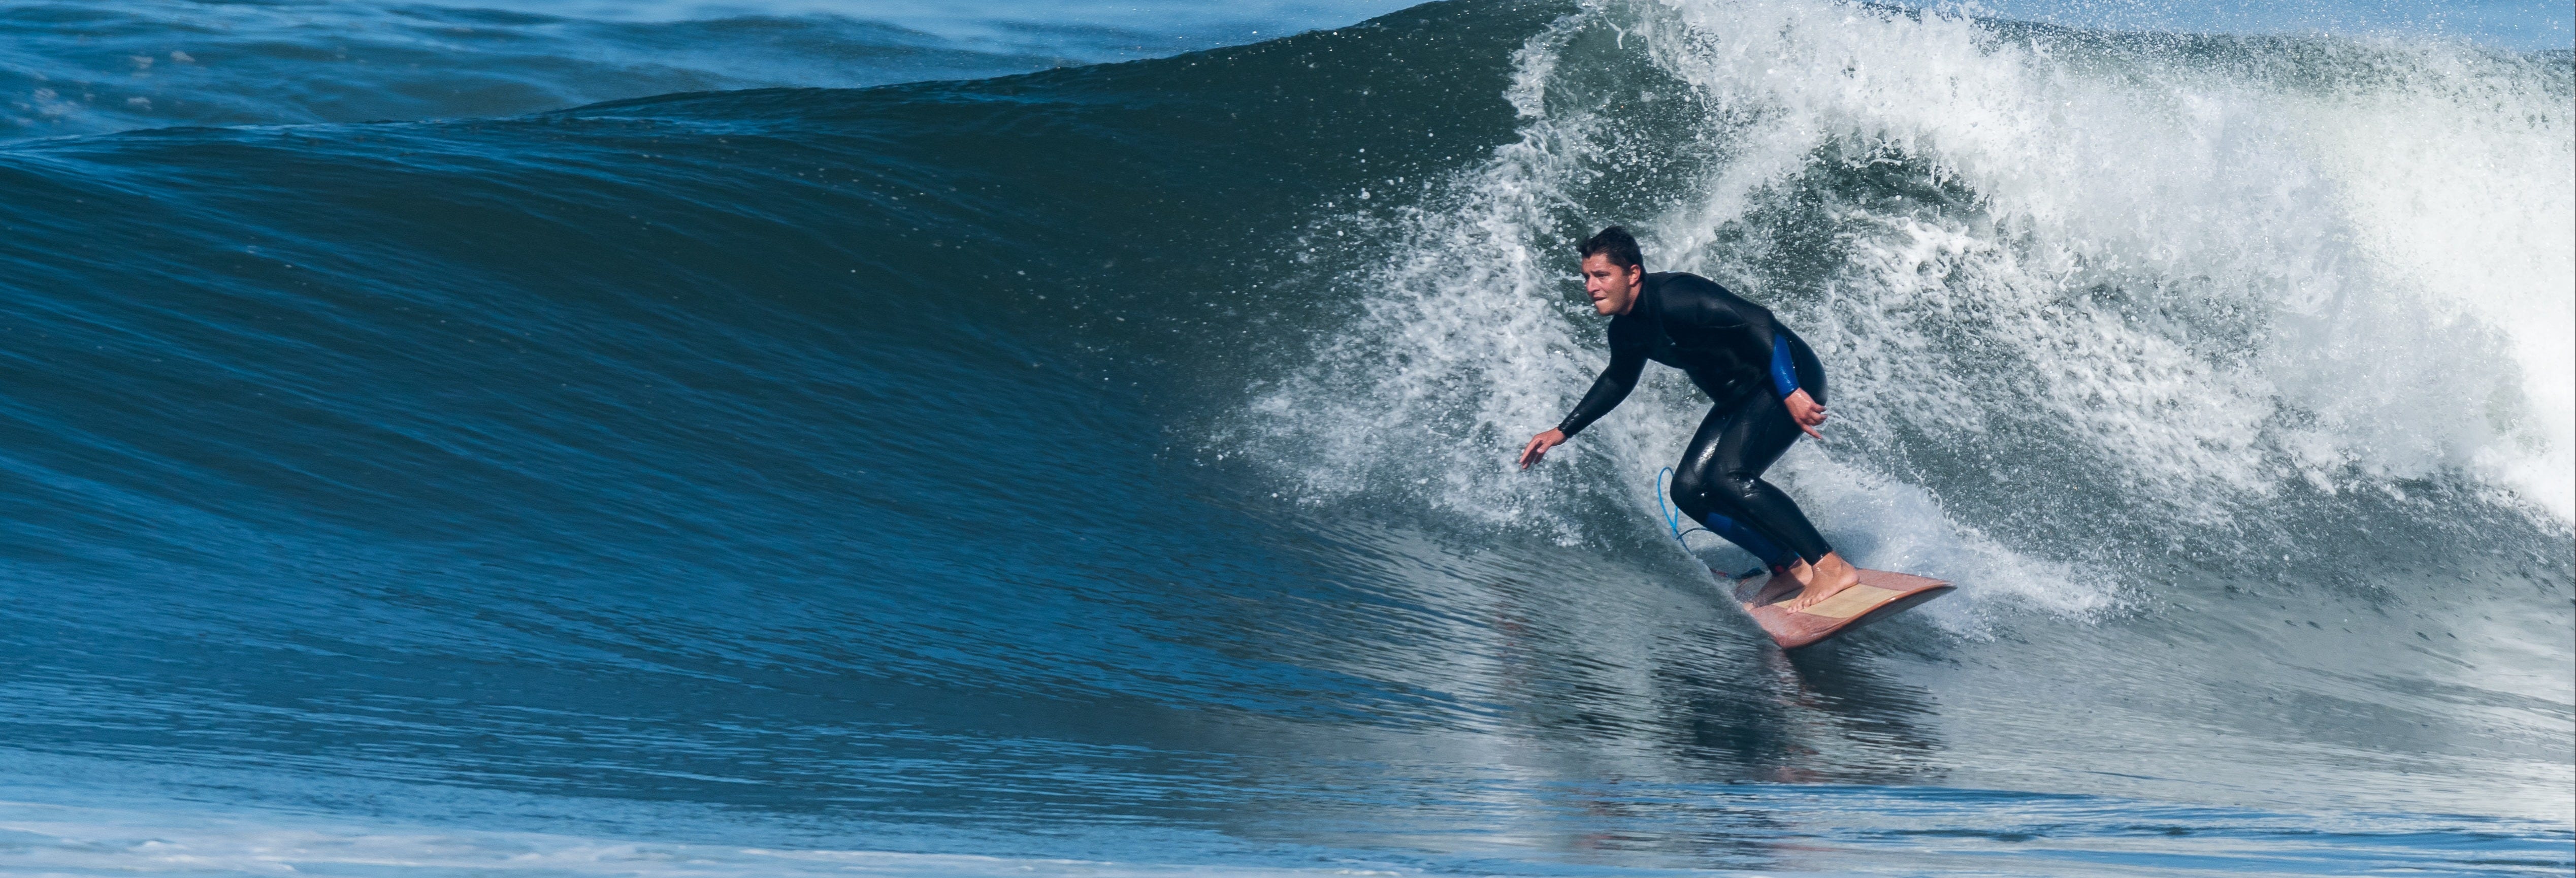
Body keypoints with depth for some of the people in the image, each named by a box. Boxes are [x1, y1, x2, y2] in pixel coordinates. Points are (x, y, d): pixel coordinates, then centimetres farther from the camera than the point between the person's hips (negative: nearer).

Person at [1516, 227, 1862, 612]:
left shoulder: (1674, 298, -25)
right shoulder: (1627, 331, 3)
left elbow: (1759, 322, -30)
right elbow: (1618, 380, 25)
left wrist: (1791, 393, -36)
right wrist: (1561, 433, 24)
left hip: (1789, 379, -10)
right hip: (1738, 398, 10)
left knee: (1728, 477, -26)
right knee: (1689, 491, 2)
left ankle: (1832, 566, -23)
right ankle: (1793, 569, 7)